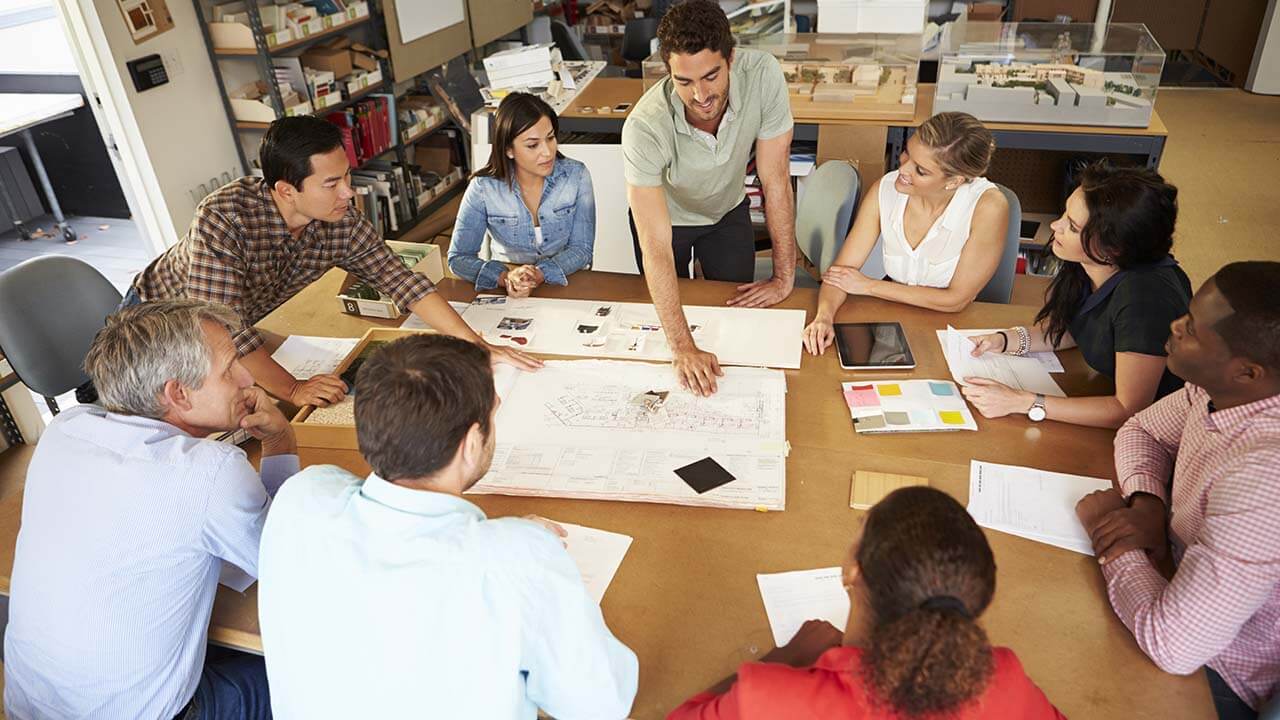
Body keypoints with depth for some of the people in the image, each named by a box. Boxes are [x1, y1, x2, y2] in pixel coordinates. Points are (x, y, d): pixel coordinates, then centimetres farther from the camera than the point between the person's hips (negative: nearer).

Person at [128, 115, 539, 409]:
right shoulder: (224, 218, -37)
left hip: (239, 332, 5)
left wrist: (476, 346, -25)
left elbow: (401, 281, -19)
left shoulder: (342, 223, -21)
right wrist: (293, 390, -40)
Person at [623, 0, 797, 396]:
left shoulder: (763, 74, -35)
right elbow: (656, 248, -42)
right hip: (664, 216, -1)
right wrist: (683, 348, -47)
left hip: (727, 211, 2)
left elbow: (775, 181, -26)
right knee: (664, 318, 17)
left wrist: (784, 278, -24)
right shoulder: (645, 128, -41)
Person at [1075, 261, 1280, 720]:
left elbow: (1171, 646, -36)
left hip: (1214, 680, -6)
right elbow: (1141, 430, 7)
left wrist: (1106, 533, -20)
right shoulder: (1221, 388, -14)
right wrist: (1145, 502, -13)